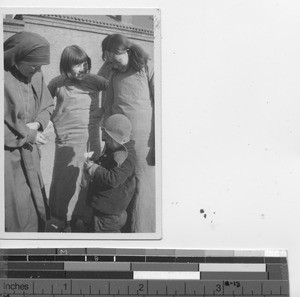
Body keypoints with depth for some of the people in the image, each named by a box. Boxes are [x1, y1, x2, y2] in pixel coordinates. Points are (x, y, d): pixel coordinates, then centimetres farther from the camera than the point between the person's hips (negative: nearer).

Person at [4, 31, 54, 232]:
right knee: (15, 214, 1)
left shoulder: (36, 75, -3)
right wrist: (27, 135, -15)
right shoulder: (5, 78, -21)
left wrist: (37, 123, -10)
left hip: (29, 153, 6)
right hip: (8, 155, -6)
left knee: (37, 208, 15)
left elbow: (48, 106, 11)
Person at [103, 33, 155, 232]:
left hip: (143, 141, -5)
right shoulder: (115, 75, 11)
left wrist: (159, 143, -12)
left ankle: (141, 231, 5)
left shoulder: (147, 69, -3)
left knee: (143, 188, -2)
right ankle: (121, 231, 19)